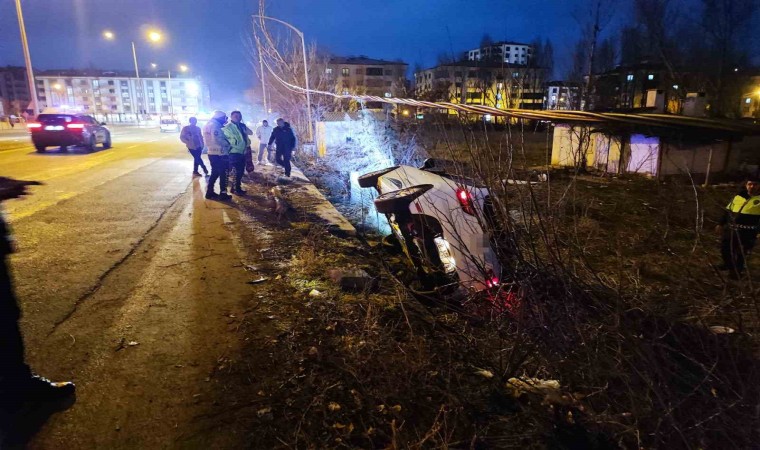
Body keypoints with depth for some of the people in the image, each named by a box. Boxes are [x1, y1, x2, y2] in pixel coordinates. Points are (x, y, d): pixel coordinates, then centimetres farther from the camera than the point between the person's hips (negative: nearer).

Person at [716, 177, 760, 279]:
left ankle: (737, 271, 25)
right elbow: (728, 211, 17)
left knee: (741, 252, 5)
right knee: (725, 248, 17)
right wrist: (721, 224, 16)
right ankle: (729, 265, 41)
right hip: (731, 229, 5)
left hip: (747, 232, -5)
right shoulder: (738, 196, 10)